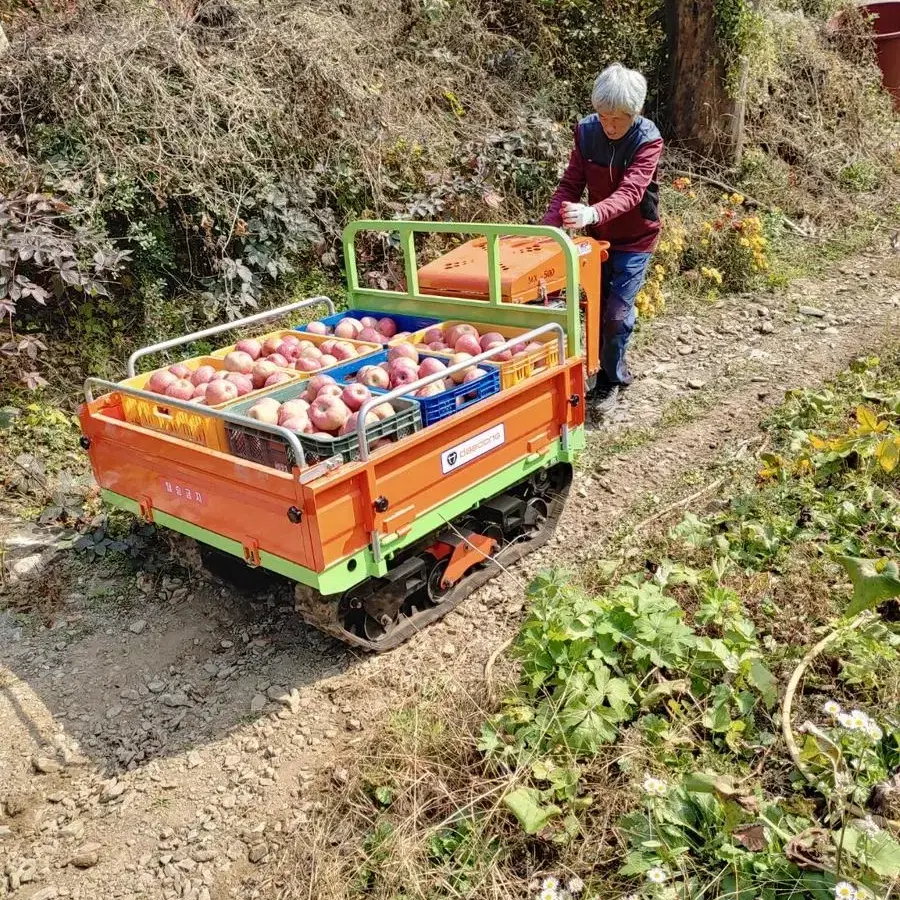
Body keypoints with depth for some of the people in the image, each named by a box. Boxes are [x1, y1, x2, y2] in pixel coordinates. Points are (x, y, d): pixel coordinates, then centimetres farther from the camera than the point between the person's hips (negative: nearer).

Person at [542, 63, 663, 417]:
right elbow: (570, 184, -9)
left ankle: (611, 379, 15)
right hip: (598, 236, 4)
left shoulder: (648, 140, -22)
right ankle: (615, 370, 33)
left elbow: (630, 192, -37)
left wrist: (591, 214, -56)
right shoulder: (587, 131, -10)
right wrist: (548, 225, -25)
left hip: (634, 240, -4)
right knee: (596, 307, 10)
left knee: (616, 313, -8)